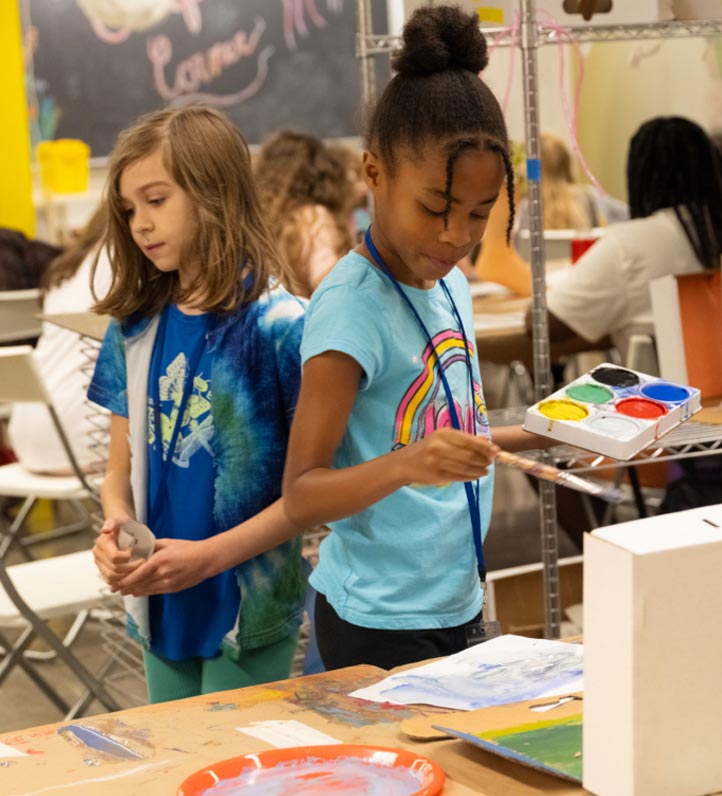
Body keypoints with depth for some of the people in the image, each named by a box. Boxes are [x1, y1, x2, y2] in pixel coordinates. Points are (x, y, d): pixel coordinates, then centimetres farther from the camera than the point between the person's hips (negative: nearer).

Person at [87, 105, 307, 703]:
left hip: (247, 607, -5)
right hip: (160, 603, 5)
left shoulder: (278, 327, -13)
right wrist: (114, 530, -12)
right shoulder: (134, 328, 4)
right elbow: (122, 468, 9)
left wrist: (208, 555, -20)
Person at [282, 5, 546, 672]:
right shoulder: (351, 307, -19)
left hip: (459, 607, 8)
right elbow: (301, 496, -22)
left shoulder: (449, 285, 6)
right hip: (381, 628, -8)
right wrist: (404, 465, -37)